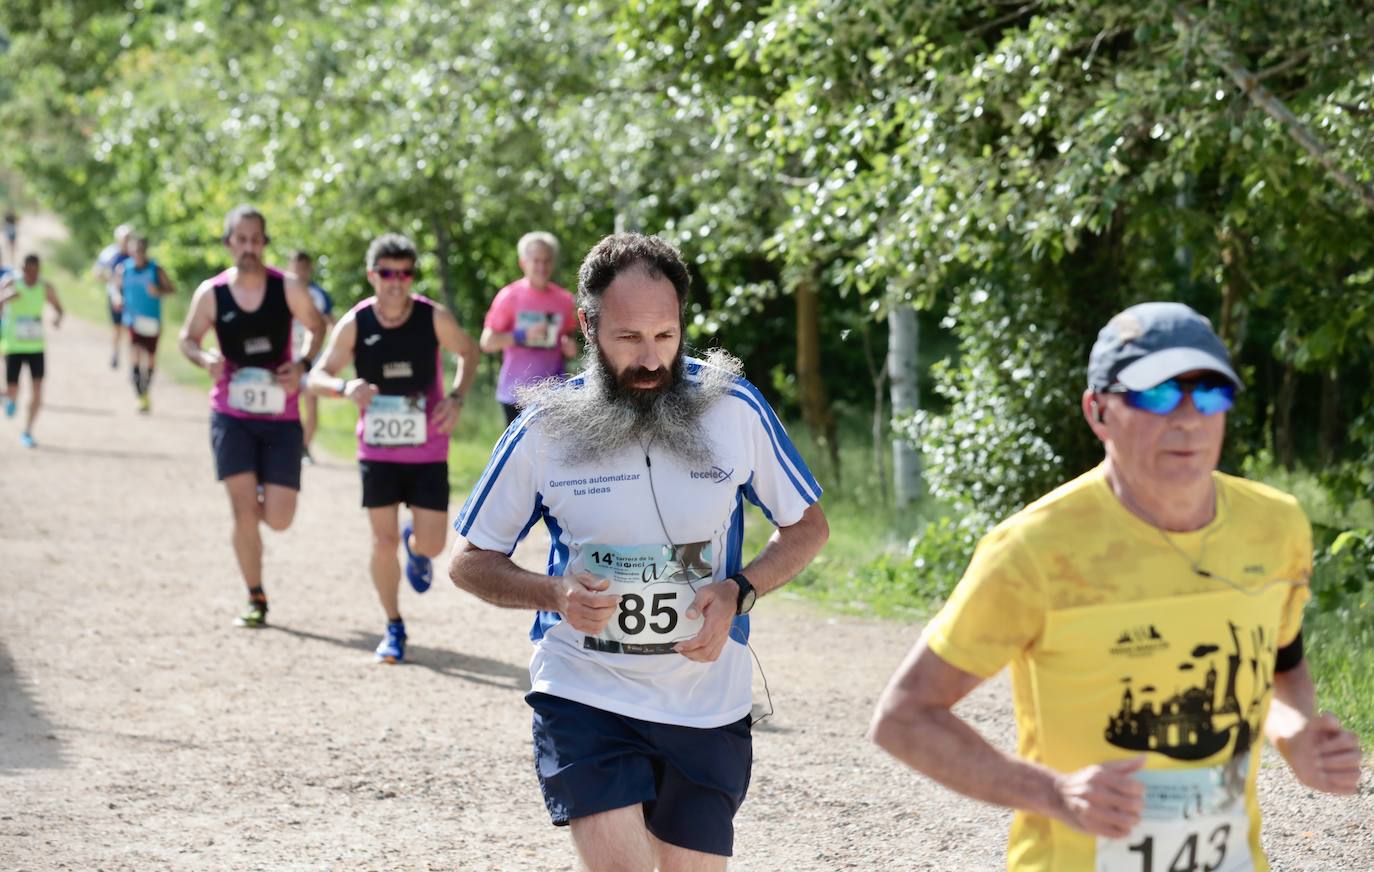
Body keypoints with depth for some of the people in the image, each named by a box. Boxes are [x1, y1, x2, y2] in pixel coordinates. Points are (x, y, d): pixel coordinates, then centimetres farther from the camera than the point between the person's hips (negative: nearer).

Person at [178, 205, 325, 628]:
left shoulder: (289, 288, -5)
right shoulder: (210, 294, -4)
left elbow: (317, 328, 8)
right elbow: (188, 338, 8)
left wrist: (302, 365, -10)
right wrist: (204, 358, -14)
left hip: (281, 415, 0)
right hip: (231, 414, 0)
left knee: (278, 519, -4)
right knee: (243, 512, -7)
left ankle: (265, 495, 35)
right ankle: (256, 600, 8)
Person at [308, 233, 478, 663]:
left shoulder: (435, 319, -11)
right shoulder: (354, 325, -10)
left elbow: (468, 352, 7)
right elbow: (318, 376, -5)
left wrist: (456, 397, -10)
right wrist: (345, 387, -28)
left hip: (428, 451, 0)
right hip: (377, 450, 0)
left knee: (432, 544, -2)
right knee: (383, 542, 0)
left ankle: (415, 548, 37)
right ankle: (394, 628, 18)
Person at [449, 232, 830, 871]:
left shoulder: (735, 408, -5)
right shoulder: (544, 430, -6)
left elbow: (807, 527, 8)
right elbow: (469, 562, 4)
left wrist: (738, 593, -11)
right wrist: (557, 594, -16)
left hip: (707, 703, 2)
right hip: (584, 694, -2)